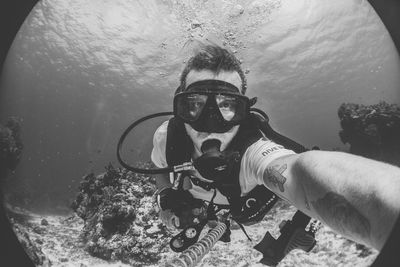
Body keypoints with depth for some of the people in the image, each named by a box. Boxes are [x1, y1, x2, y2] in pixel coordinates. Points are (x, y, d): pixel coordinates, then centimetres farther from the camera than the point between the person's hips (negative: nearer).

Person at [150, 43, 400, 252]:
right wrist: (166, 200, -24)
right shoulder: (166, 138, -35)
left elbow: (306, 176, -75)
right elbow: (160, 167, -6)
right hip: (195, 210, 3)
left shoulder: (253, 152, -49)